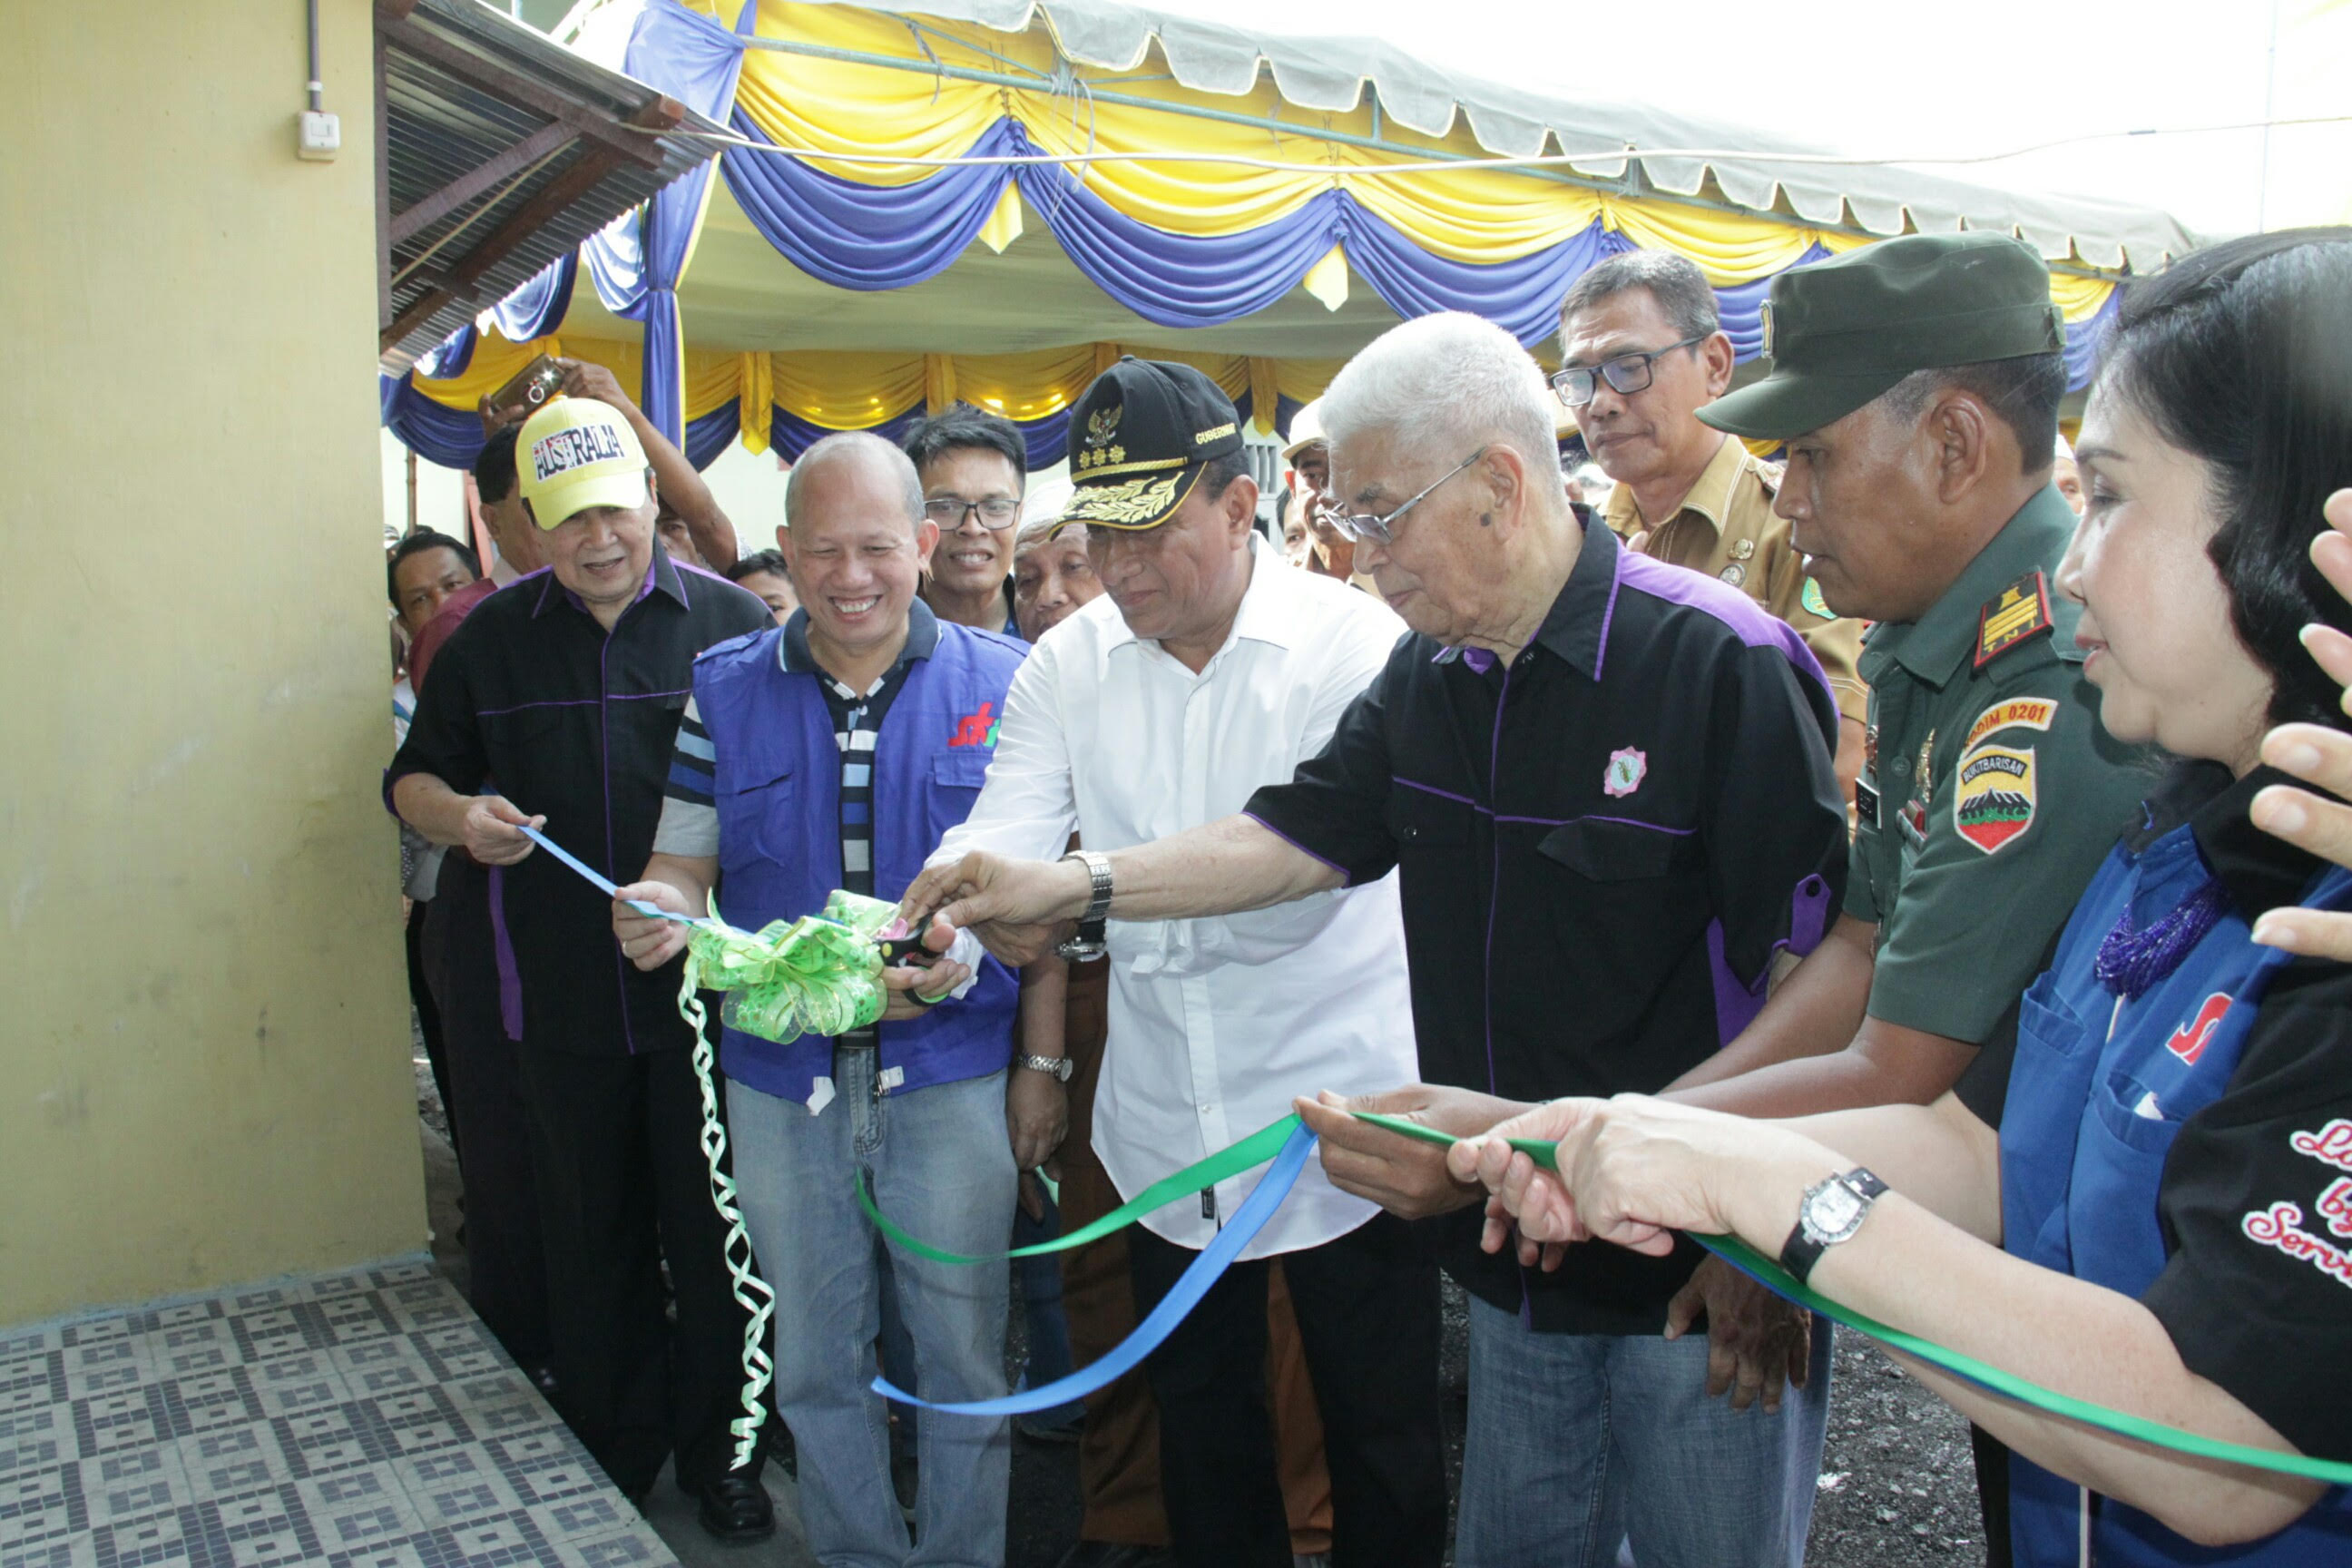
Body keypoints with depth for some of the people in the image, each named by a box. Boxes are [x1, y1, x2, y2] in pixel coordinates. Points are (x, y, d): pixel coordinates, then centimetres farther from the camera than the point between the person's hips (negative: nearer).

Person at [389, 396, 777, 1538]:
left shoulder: (734, 624, -3)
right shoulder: (492, 638, 6)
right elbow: (414, 778, 14)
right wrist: (460, 815, -10)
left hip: (708, 991, -2)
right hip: (565, 1003, 3)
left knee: (715, 1235, 9)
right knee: (592, 1240, 16)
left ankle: (717, 1447, 30)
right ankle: (614, 1457, 35)